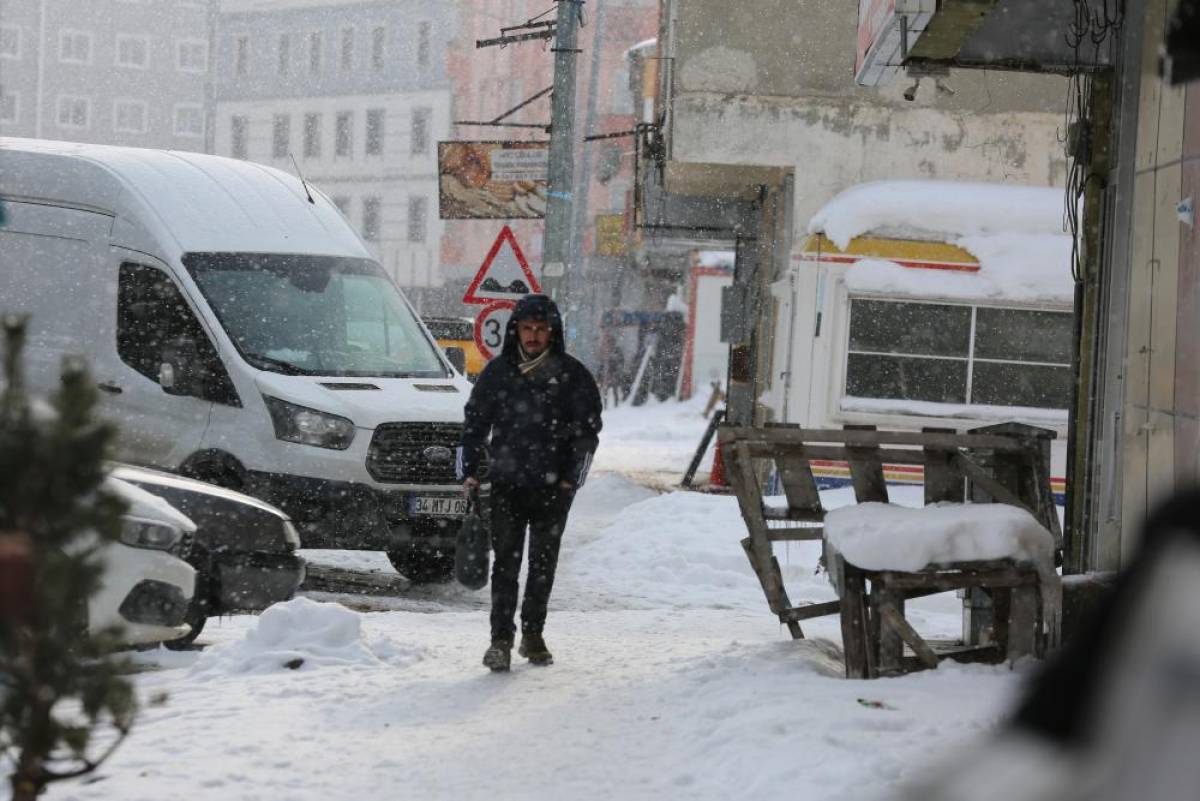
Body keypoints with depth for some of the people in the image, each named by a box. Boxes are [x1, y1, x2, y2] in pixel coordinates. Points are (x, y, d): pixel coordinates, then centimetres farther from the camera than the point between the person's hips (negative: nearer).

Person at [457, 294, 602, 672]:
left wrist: (570, 478, -5)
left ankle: (533, 634, 20)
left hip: (552, 487, 0)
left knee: (543, 564, 8)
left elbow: (587, 429, 3)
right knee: (506, 562, -5)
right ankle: (501, 639, -6)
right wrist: (470, 472, 4)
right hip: (506, 484, 0)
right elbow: (475, 422, 12)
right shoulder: (497, 371, 6)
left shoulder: (571, 374, 1)